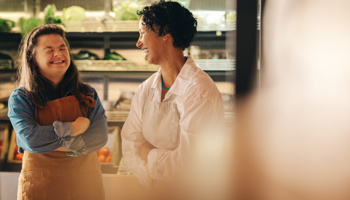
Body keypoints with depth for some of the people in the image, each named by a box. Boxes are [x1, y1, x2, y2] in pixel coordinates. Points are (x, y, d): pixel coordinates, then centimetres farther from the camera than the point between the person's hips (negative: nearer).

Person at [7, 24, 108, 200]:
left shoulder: (88, 94, 5)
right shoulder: (20, 98, -3)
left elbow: (100, 136, -9)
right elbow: (30, 139, -18)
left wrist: (51, 143, -16)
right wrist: (74, 128, -11)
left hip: (86, 184, 3)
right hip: (40, 185, -2)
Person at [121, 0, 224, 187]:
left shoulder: (200, 91, -15)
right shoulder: (144, 90, 7)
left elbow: (189, 163, -19)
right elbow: (130, 146, 4)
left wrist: (148, 154, -3)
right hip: (152, 193, 3)